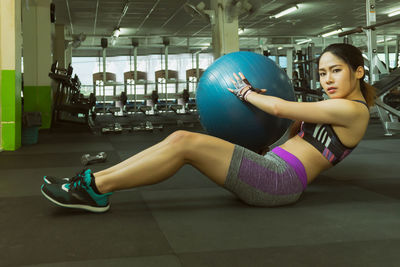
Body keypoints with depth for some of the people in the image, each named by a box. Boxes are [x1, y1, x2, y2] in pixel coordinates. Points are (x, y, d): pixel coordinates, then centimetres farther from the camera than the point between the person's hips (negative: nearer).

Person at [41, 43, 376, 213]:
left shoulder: (353, 110, -5)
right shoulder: (336, 110, 23)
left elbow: (281, 108, -9)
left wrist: (246, 91, 7)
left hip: (279, 180, -9)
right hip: (270, 168, 9)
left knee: (183, 143, -19)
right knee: (179, 139, -6)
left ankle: (96, 190, -15)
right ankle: (93, 180, -7)